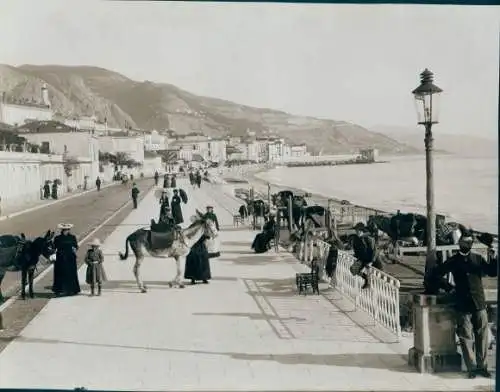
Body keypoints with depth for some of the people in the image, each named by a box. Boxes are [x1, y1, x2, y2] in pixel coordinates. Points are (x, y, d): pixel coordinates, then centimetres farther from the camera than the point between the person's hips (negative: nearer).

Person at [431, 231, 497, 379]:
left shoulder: (478, 259, 9)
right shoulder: (453, 261, 5)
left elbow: (492, 272, 2)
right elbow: (435, 275, 9)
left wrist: (493, 259, -13)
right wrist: (447, 286, 3)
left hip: (479, 304, 1)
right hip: (463, 306, -1)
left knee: (482, 336, 4)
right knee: (466, 338, 0)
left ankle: (482, 366, 13)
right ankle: (471, 368, 7)